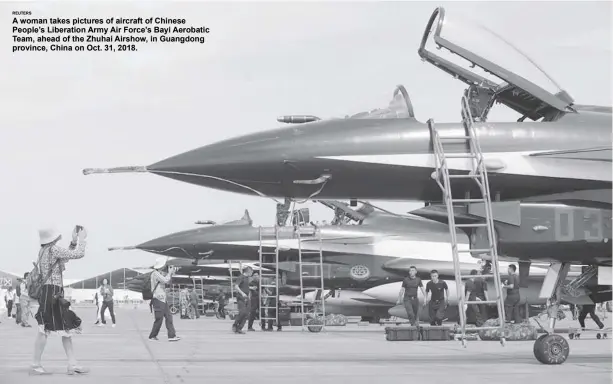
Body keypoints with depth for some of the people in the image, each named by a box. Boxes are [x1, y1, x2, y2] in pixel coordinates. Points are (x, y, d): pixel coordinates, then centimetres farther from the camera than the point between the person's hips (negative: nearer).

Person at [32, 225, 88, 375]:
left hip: (48, 292, 10)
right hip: (52, 291, -10)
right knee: (45, 329, -6)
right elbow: (79, 254, -11)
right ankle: (36, 366, -1)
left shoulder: (43, 251, 16)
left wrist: (74, 241, 22)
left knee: (67, 328, 9)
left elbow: (66, 257, 29)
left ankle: (72, 364, 9)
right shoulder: (53, 249, -11)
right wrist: (82, 238, 3)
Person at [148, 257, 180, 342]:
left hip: (163, 299, 10)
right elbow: (165, 280, -23)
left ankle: (172, 336, 2)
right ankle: (152, 336, 7)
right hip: (158, 299, -10)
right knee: (159, 319, -5)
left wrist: (171, 273, 11)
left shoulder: (161, 273, 15)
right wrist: (169, 272, -7)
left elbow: (168, 281, 26)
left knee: (169, 317, 3)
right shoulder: (155, 273, -14)